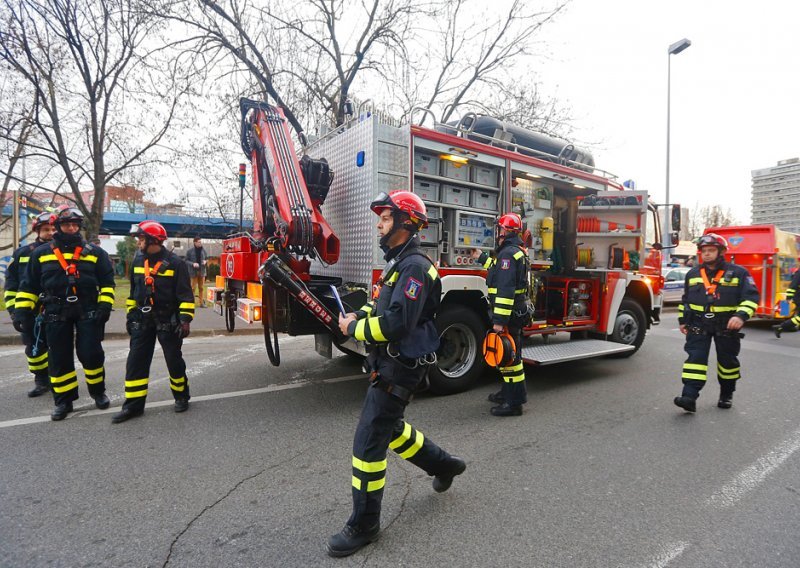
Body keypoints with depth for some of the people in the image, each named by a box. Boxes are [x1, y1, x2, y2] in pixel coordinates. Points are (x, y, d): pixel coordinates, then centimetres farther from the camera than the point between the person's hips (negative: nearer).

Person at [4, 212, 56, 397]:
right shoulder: (22, 253, 6)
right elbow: (11, 284, 9)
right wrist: (13, 310, 2)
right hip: (30, 312, 3)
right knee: (34, 347, 8)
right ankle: (41, 381, 24)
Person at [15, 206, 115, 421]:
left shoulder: (94, 252, 5)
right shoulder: (41, 253, 8)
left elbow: (107, 282, 5)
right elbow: (29, 285, 11)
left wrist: (105, 306, -5)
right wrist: (24, 311, 5)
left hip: (88, 311, -1)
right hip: (56, 314, 2)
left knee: (91, 354, -2)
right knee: (59, 359, 7)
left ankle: (98, 391, 19)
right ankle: (64, 400, 19)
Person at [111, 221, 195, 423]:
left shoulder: (174, 262, -11)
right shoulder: (137, 261, 8)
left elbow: (185, 294, -12)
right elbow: (133, 291, 17)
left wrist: (185, 319, -17)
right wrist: (131, 315, 16)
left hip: (168, 320, -5)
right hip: (143, 320, 5)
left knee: (174, 360, 5)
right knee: (136, 361, 4)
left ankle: (181, 396, 23)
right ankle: (134, 404, 12)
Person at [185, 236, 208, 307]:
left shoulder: (203, 250, 6)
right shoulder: (190, 251, -4)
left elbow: (207, 259, 17)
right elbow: (186, 260, -1)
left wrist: (205, 261, -6)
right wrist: (193, 264, -17)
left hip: (202, 271, 3)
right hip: (193, 272, -3)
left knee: (201, 288, 9)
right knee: (192, 288, -3)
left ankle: (201, 302, 17)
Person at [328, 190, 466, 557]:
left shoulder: (414, 266, -19)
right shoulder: (399, 262, 13)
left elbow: (398, 321, -28)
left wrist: (354, 329, -15)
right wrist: (360, 316, 3)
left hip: (399, 369, -10)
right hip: (388, 364, 10)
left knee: (368, 442, -2)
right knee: (390, 428, 24)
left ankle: (364, 525, 16)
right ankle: (443, 464, 43)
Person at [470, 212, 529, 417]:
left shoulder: (508, 253, -18)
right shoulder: (517, 251, 14)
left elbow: (505, 290, -25)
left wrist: (499, 320, -26)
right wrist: (481, 258, 36)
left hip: (509, 315, -11)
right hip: (516, 313, 11)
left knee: (509, 356, -5)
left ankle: (514, 402, 3)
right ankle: (508, 392, 33)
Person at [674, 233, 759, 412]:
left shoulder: (738, 272, -3)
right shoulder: (692, 274, 7)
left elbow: (751, 297, -7)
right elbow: (685, 299, 16)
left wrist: (741, 315, -22)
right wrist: (683, 320, 15)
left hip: (726, 325, -1)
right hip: (699, 324, 2)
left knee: (727, 361, 12)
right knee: (695, 358, -9)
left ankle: (726, 394, 32)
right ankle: (689, 397, -15)